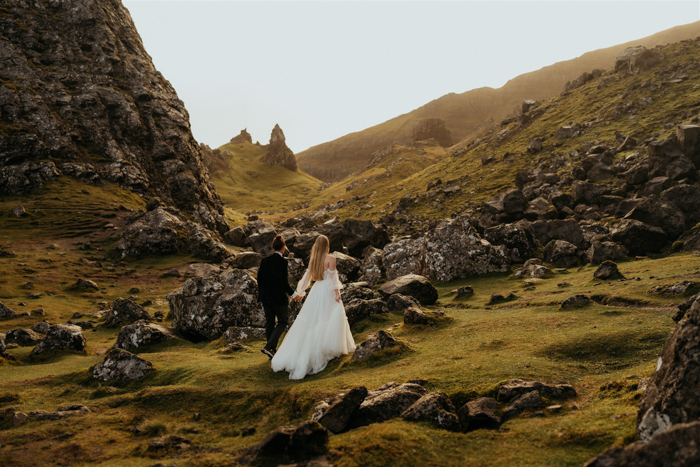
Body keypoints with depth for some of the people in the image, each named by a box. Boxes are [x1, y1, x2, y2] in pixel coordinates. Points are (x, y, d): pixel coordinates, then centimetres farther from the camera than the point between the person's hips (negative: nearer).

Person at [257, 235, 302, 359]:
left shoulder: (265, 260, 3)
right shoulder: (282, 261, -15)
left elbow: (259, 278, 7)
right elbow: (283, 281, -18)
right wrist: (293, 294, -8)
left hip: (265, 297, 6)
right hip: (279, 297, -6)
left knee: (269, 322, 12)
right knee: (282, 322, 8)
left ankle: (272, 350, 19)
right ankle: (269, 346, -6)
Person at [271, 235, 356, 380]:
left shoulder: (313, 259, 4)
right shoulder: (331, 258, -11)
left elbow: (307, 275, 9)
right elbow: (333, 278, -14)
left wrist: (301, 291, 16)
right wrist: (337, 294, -10)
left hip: (316, 291, 5)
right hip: (327, 292, -5)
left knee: (310, 319, 12)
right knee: (332, 318, 6)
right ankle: (332, 348, 10)